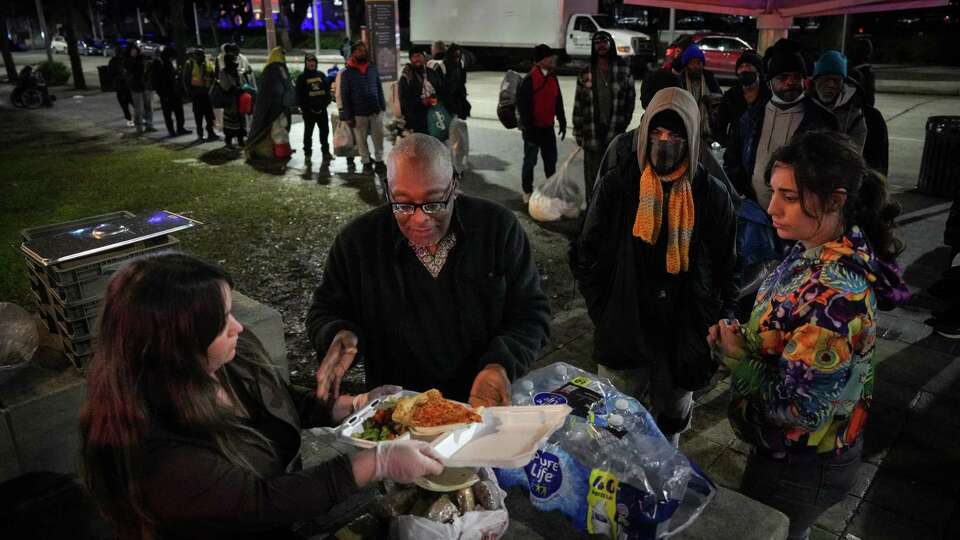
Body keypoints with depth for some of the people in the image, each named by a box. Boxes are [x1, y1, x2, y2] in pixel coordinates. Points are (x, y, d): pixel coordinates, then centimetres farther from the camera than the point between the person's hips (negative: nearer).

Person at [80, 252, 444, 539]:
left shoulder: (236, 353, -12)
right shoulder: (156, 455, -32)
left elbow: (285, 402, 6)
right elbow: (266, 501, -29)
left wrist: (357, 405, -6)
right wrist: (378, 462, -29)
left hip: (292, 507, 6)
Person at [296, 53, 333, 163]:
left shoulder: (321, 75, 11)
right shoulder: (302, 78, 0)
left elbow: (327, 89, 12)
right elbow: (299, 95, -3)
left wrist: (326, 102, -1)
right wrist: (304, 107, -11)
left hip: (322, 109, 4)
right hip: (309, 110, -3)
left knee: (325, 130, 8)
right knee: (308, 132, 4)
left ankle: (326, 151, 20)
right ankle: (307, 152, 12)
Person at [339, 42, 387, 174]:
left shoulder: (373, 69, 7)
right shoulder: (347, 72, -3)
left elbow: (379, 88, 12)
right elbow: (344, 95, -4)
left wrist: (382, 106, 4)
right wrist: (348, 116, -8)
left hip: (376, 110, 2)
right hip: (358, 113, -2)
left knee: (378, 137, 6)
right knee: (361, 139, 5)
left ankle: (379, 160, 19)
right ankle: (366, 162, 18)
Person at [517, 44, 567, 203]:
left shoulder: (553, 78, 7)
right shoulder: (529, 80, -17)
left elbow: (558, 102, 15)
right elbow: (523, 106, -18)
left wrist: (562, 122, 12)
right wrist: (528, 128, -19)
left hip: (548, 127, 7)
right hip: (533, 128, -7)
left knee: (551, 160, 13)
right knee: (530, 160, 4)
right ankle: (528, 192, 17)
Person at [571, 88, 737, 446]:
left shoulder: (712, 195, -4)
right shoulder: (616, 185, -7)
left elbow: (726, 270, 3)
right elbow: (586, 258, 0)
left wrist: (714, 328, -3)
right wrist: (605, 315, -4)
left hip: (684, 338, 1)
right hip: (624, 334, -1)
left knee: (672, 423, 20)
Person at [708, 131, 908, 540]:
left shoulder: (835, 292, -34)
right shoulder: (815, 252, -6)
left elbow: (799, 407, -30)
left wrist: (735, 357, -19)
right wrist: (738, 338, -10)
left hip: (798, 470, -8)